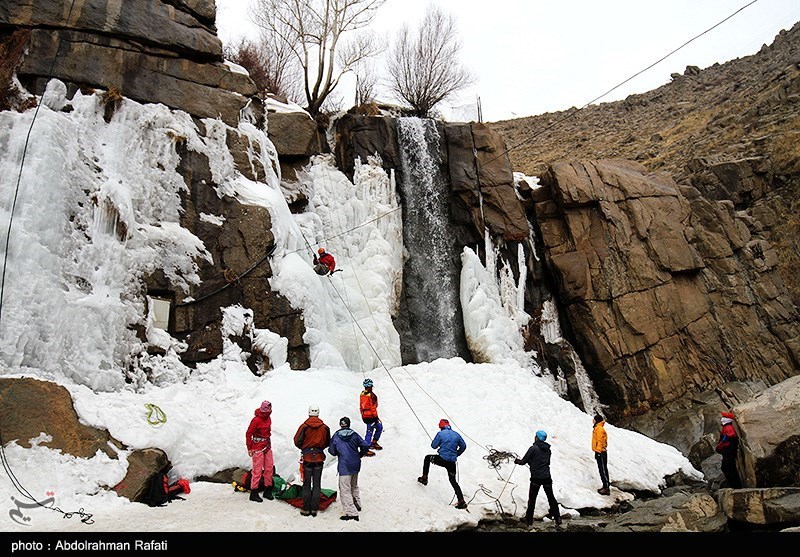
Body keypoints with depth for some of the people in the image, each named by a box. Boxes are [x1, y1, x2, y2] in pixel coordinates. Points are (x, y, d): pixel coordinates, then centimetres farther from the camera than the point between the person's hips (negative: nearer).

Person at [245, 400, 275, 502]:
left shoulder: (268, 418, 6)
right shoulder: (256, 420, -17)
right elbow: (248, 434, -12)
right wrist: (249, 448, -10)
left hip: (267, 447, 8)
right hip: (257, 448, -8)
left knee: (269, 468, 9)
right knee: (257, 470, -6)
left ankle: (267, 490, 21)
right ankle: (254, 493, 3)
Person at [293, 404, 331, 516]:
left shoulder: (304, 426, -12)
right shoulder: (325, 427, -3)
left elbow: (297, 442, -7)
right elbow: (327, 443, 6)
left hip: (307, 457, -2)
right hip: (319, 458, 2)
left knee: (307, 484, 7)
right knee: (317, 484, 8)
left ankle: (306, 509, 8)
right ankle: (314, 509, 9)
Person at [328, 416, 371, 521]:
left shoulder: (336, 436, -5)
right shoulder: (354, 435, 0)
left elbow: (332, 451, 1)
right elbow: (365, 445, -3)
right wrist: (359, 455, 13)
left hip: (344, 466, -5)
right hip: (355, 465, 5)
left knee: (345, 489, -4)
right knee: (354, 486, 26)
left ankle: (351, 512, -11)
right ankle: (357, 504, 40)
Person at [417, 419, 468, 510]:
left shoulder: (440, 434, -5)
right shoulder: (456, 435, 8)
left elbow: (433, 446, 0)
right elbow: (463, 446, 13)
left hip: (442, 459, -4)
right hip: (452, 462, 4)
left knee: (427, 458, 25)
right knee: (453, 481, 17)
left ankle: (424, 478, 22)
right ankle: (461, 501, 6)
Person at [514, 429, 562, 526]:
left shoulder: (533, 448, -12)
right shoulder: (548, 449, 7)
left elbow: (523, 462, -9)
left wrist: (517, 461, 14)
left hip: (536, 478, -5)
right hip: (547, 477, 5)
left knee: (532, 499, 7)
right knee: (551, 498, 15)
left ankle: (529, 520, 12)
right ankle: (557, 518, 15)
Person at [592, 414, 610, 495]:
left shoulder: (599, 429, -17)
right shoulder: (596, 428, 15)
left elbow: (600, 441, -21)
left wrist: (599, 452, -21)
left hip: (600, 453, -10)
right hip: (599, 452, 10)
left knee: (603, 470, -7)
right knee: (601, 470, 14)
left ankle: (606, 488, -4)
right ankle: (605, 486, 20)